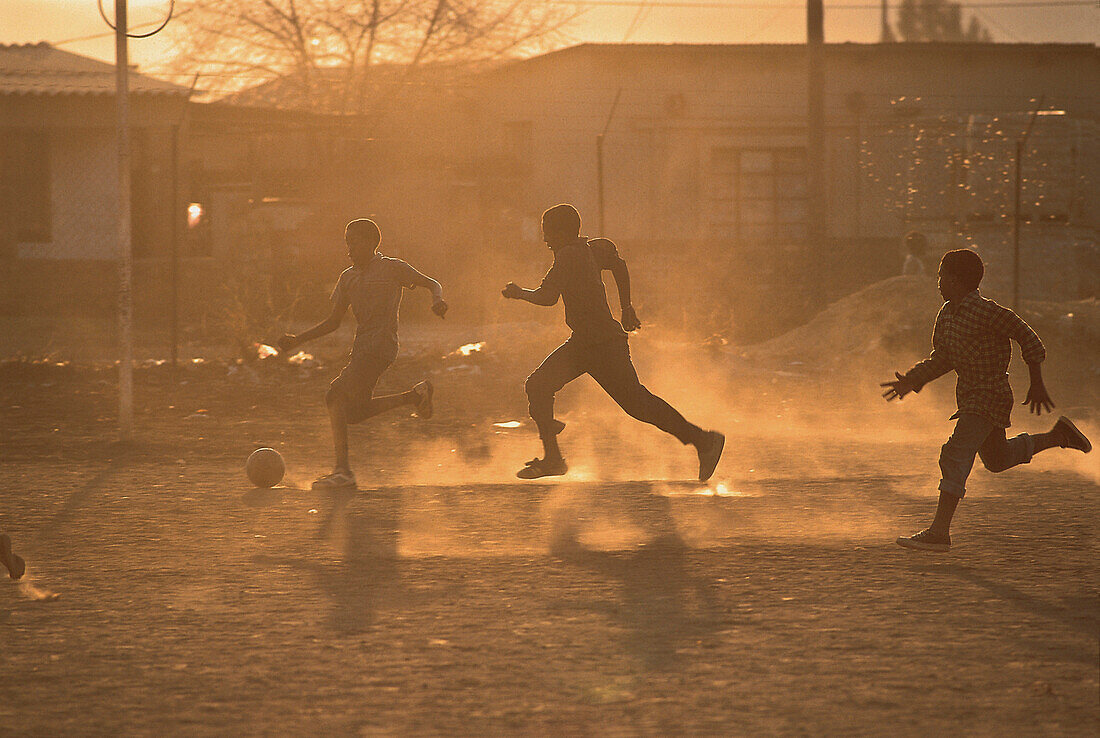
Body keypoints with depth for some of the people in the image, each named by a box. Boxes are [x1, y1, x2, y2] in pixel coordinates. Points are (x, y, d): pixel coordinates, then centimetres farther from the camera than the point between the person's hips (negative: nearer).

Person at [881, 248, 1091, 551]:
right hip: (968, 394, 10)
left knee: (956, 455, -19)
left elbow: (1026, 336, -14)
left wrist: (1037, 384, -14)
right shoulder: (947, 313, 6)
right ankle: (1058, 436, 42)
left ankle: (939, 532, -22)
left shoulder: (985, 311, -20)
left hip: (991, 395, -10)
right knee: (997, 459, 24)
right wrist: (912, 381, 2)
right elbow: (941, 358, 15)